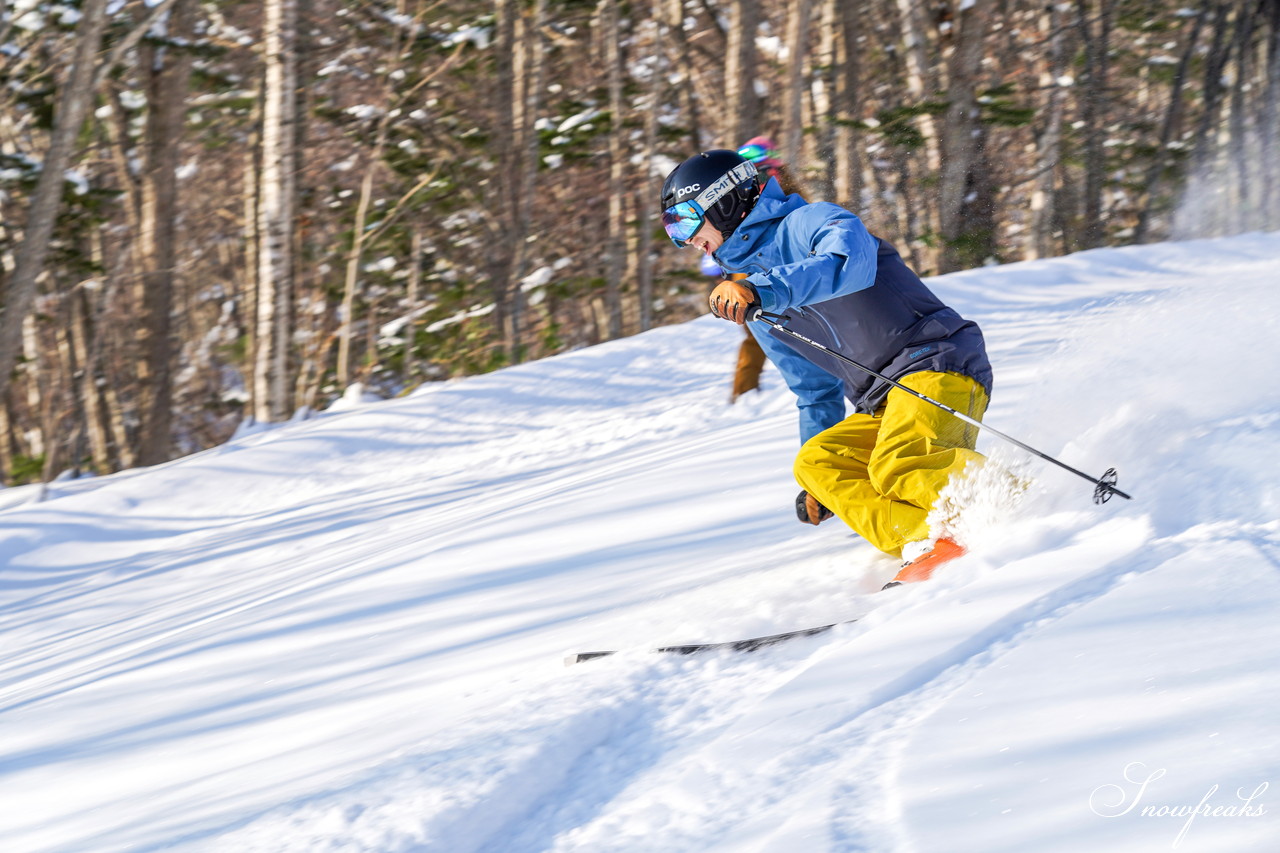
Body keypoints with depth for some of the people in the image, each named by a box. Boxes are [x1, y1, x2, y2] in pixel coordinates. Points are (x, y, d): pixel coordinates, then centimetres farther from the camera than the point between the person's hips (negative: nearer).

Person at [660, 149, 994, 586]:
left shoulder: (808, 223, -1)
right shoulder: (755, 308, 25)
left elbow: (853, 260, -26)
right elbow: (815, 391, 34)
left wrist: (764, 291, -36)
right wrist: (820, 488, 29)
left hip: (936, 362, -9)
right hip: (880, 406, 9)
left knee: (900, 465, -32)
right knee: (815, 463, -14)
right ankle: (924, 542, -33)